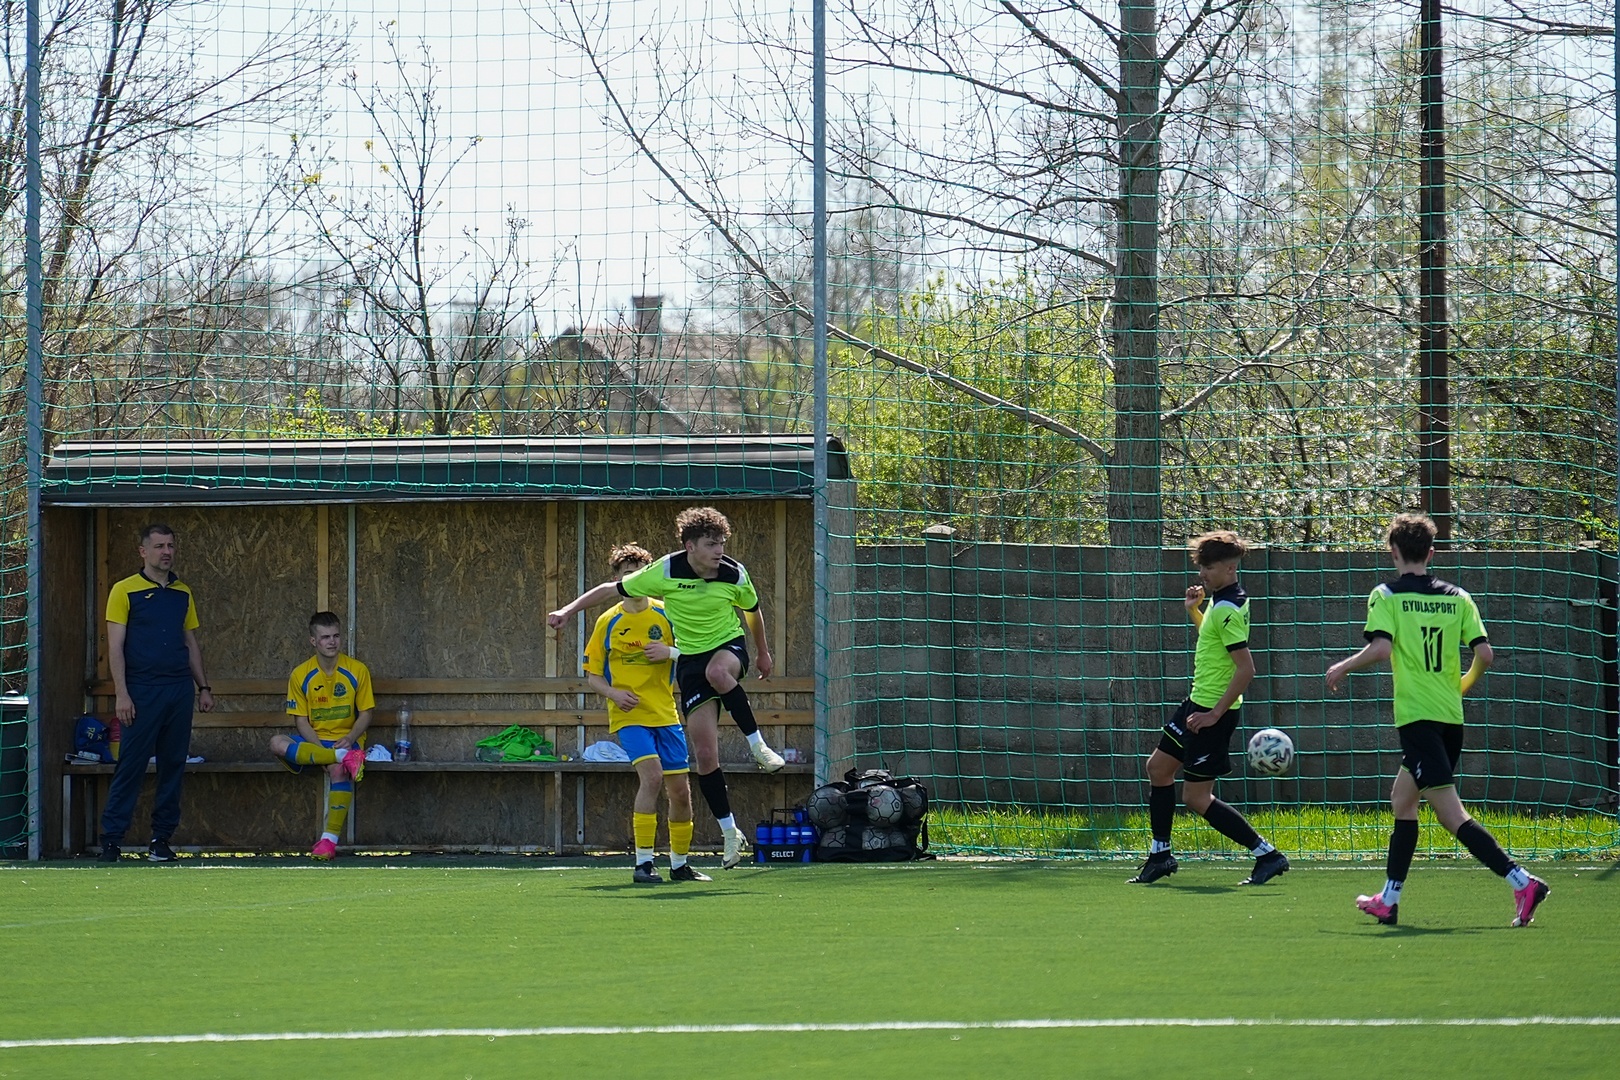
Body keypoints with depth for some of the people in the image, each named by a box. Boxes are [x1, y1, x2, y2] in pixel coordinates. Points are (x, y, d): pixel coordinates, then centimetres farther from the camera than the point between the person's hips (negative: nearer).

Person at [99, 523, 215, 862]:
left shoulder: (183, 593, 14)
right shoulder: (124, 591, -1)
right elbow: (115, 646, -5)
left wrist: (203, 687, 14)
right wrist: (121, 694, -12)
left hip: (179, 690, 5)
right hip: (142, 691, -5)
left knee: (174, 766, 5)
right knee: (131, 765, -6)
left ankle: (162, 838, 11)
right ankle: (111, 838, -2)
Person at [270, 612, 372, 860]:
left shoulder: (357, 670, 0)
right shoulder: (301, 675, 1)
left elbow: (366, 714, 3)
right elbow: (301, 720, 0)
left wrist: (349, 739, -16)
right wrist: (320, 747, -17)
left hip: (346, 739, -2)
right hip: (313, 740, 2)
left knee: (339, 770, -37)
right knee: (278, 744, -31)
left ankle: (330, 839, -33)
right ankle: (346, 758, -37)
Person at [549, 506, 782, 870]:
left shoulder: (735, 575, -11)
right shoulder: (665, 572, -14)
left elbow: (752, 609, 11)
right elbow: (613, 589, -2)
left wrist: (762, 652, 24)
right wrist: (569, 610, -5)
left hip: (729, 645, -1)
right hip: (690, 658, 1)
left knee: (718, 672, -41)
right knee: (704, 754, -6)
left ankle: (758, 745, -25)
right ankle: (730, 832, 5)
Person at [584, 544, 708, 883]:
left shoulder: (666, 615, 4)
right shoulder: (607, 622, 1)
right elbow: (591, 674, 5)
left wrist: (670, 652, -13)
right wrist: (615, 693, -14)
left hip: (665, 714, 3)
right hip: (628, 715, -3)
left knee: (680, 789, 4)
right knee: (652, 775, -24)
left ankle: (679, 863, 23)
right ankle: (643, 862, -19)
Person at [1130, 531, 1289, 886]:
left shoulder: (1228, 610, -22)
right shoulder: (1220, 602, 8)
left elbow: (1246, 669, -27)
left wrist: (1214, 714, -26)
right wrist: (1194, 611, 13)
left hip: (1213, 712, -10)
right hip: (1200, 702, 10)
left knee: (1196, 796, -5)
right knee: (1158, 767, 18)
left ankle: (1267, 855, -2)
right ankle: (1160, 854, 28)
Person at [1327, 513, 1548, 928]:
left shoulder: (1386, 596, -4)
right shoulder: (1457, 598, 9)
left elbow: (1380, 648, -18)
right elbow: (1485, 653, 2)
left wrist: (1342, 667, 0)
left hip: (1417, 717, -7)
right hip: (1451, 718, 7)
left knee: (1452, 815, -11)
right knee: (1401, 799, 22)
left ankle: (1522, 882, -24)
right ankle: (1388, 901, 25)